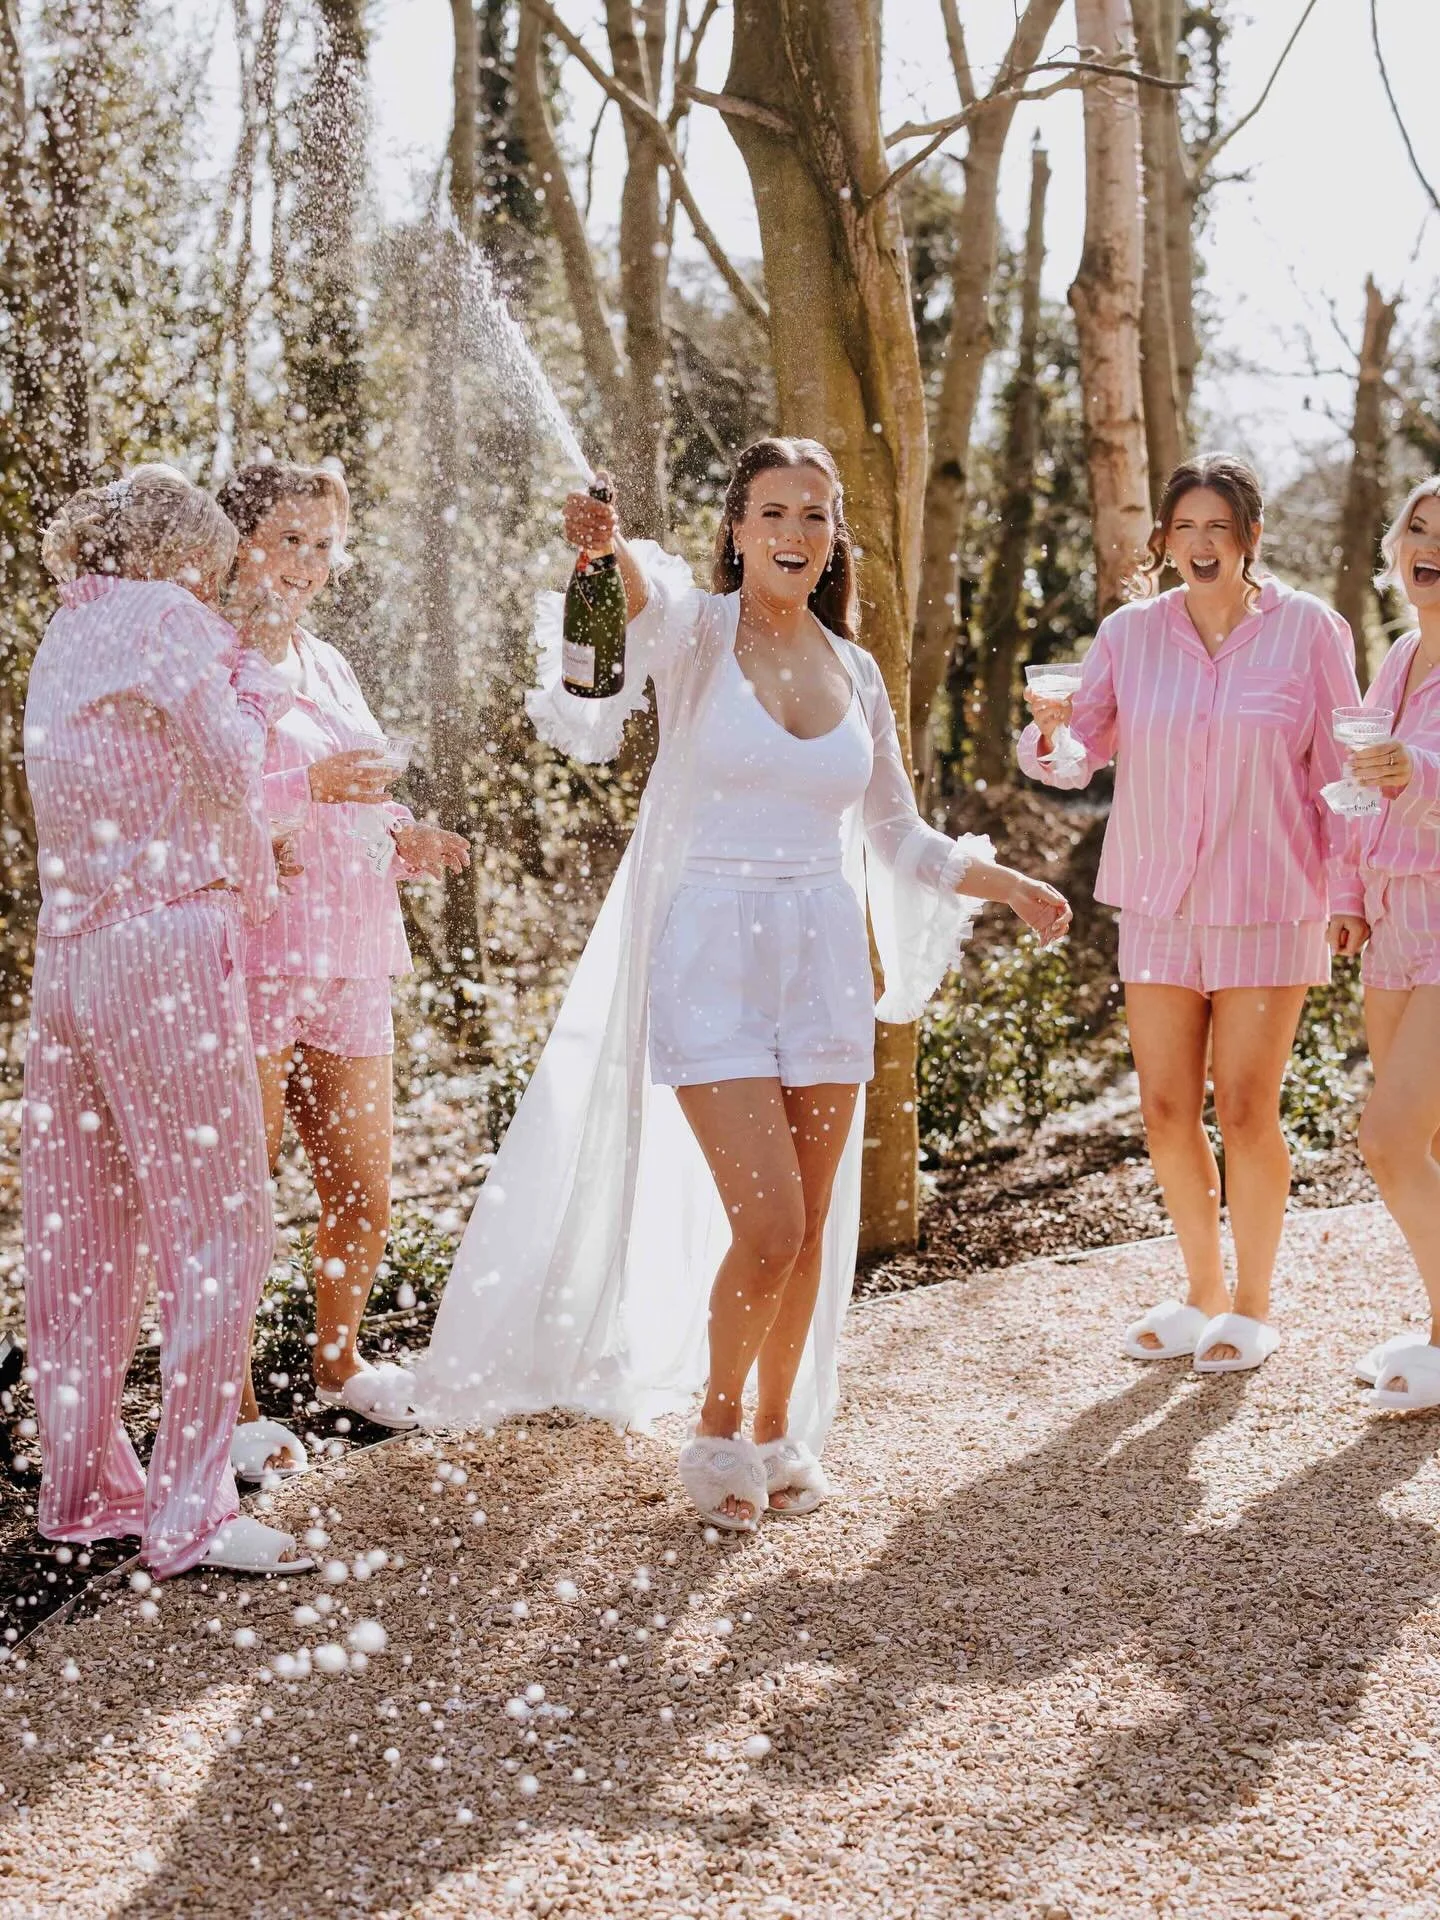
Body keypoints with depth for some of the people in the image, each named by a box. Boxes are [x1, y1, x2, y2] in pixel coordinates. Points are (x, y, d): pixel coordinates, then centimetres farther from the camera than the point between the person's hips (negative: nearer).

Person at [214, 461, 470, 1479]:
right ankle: (231, 1405, 11)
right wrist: (312, 788, -23)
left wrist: (403, 839, 7)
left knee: (364, 1197, 12)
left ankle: (339, 1359, 35)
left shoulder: (327, 665, 20)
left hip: (347, 965, 7)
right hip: (243, 964, -7)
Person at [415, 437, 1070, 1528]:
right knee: (767, 1228, -11)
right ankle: (719, 1427, 15)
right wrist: (607, 547, -53)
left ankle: (781, 1432, 29)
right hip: (710, 954, -4)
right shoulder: (698, 630, -4)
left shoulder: (856, 671, 10)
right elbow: (651, 592, -31)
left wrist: (1006, 883, 10)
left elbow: (898, 840, 20)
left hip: (824, 955, 4)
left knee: (813, 1228, 8)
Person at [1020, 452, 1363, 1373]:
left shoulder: (1308, 629, -5)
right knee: (1167, 1109, 6)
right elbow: (1076, 756, 0)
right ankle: (1204, 1290, 25)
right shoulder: (1130, 633, 2)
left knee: (1246, 1111, -2)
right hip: (1159, 904, 3)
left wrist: (1349, 891, -5)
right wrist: (1052, 729, -23)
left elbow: (1342, 770, -1)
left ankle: (1254, 1306, 15)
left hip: (1267, 906, -3)